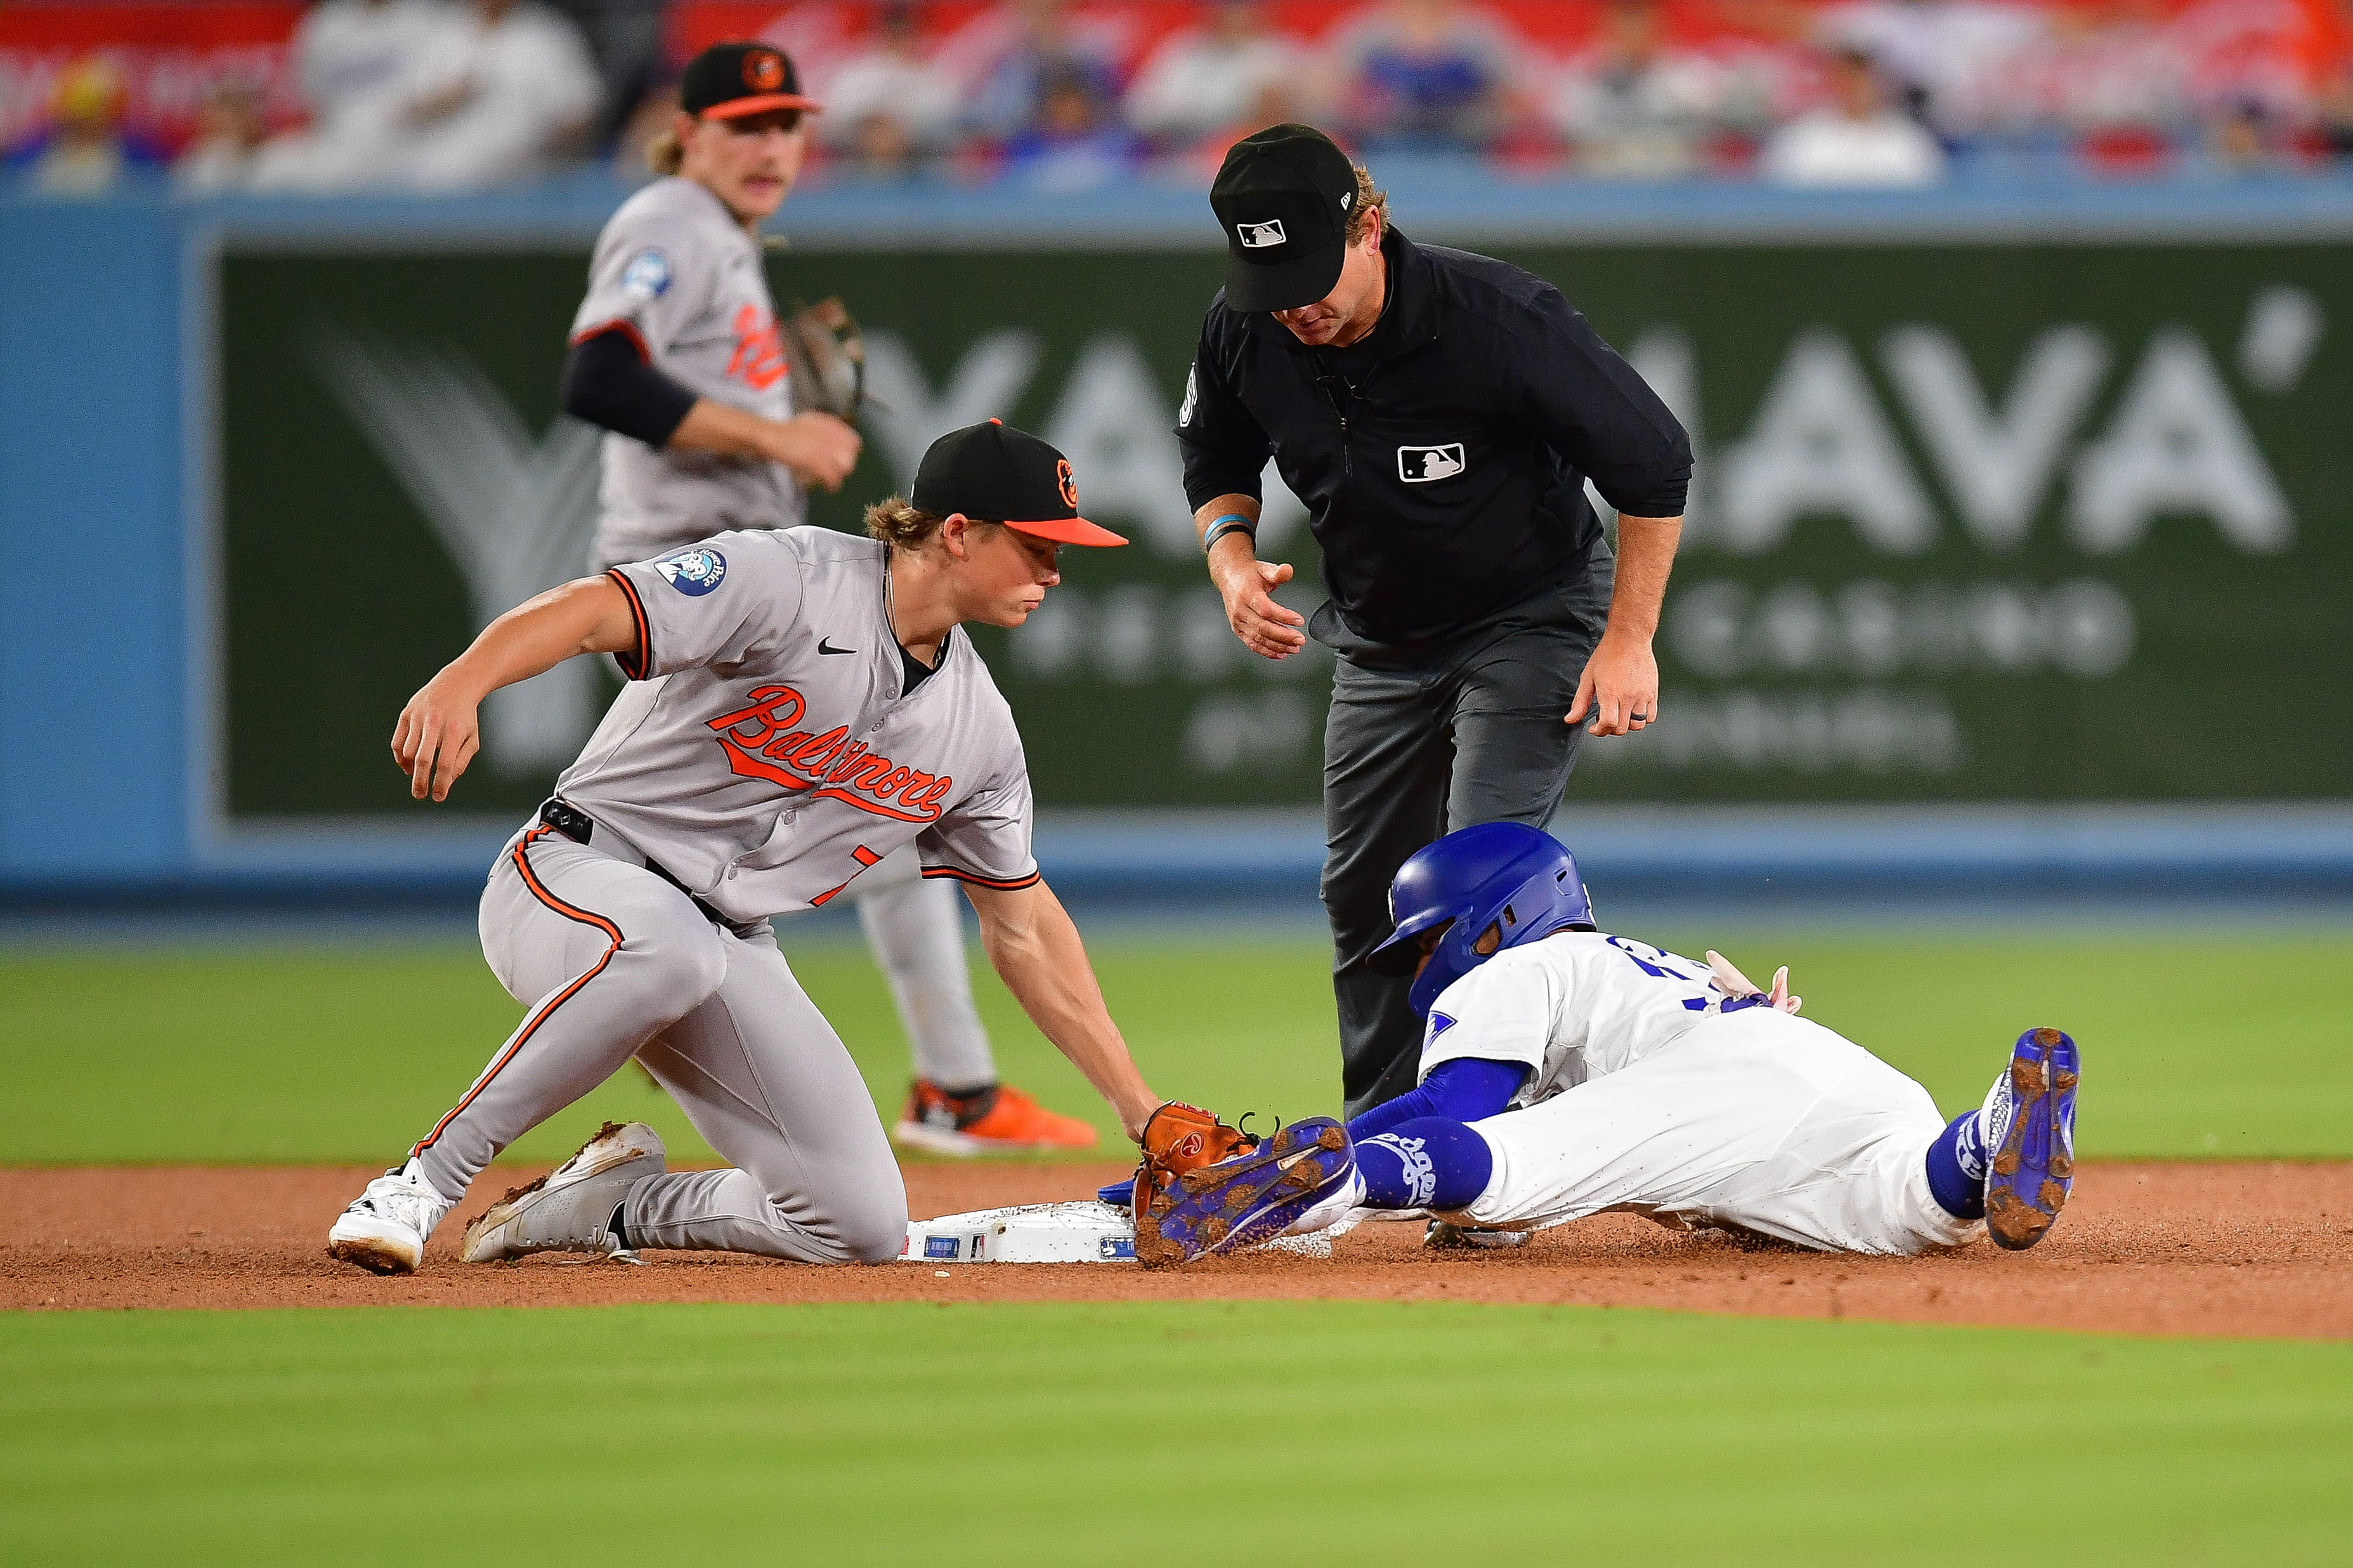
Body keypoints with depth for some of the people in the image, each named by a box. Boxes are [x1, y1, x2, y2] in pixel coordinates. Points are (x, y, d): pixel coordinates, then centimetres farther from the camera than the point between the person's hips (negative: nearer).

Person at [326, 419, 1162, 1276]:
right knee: (668, 942, -44)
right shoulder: (792, 579, -16)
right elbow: (592, 609, -28)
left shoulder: (978, 726, 6)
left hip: (734, 947, 7)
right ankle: (422, 1185, -31)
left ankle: (609, 1206, 13)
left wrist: (1136, 1107, 11)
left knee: (864, 1225, -11)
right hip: (572, 876, -7)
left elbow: (1024, 929, 15)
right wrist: (460, 683, -49)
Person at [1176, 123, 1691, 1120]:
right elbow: (1216, 462, 7)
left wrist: (1629, 640, -19)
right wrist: (1231, 554, -14)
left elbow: (1653, 461, -20)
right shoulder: (1243, 334, -16)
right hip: (1379, 641, 6)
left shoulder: (1500, 319, -31)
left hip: (1531, 623, -6)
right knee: (1360, 895, 9)